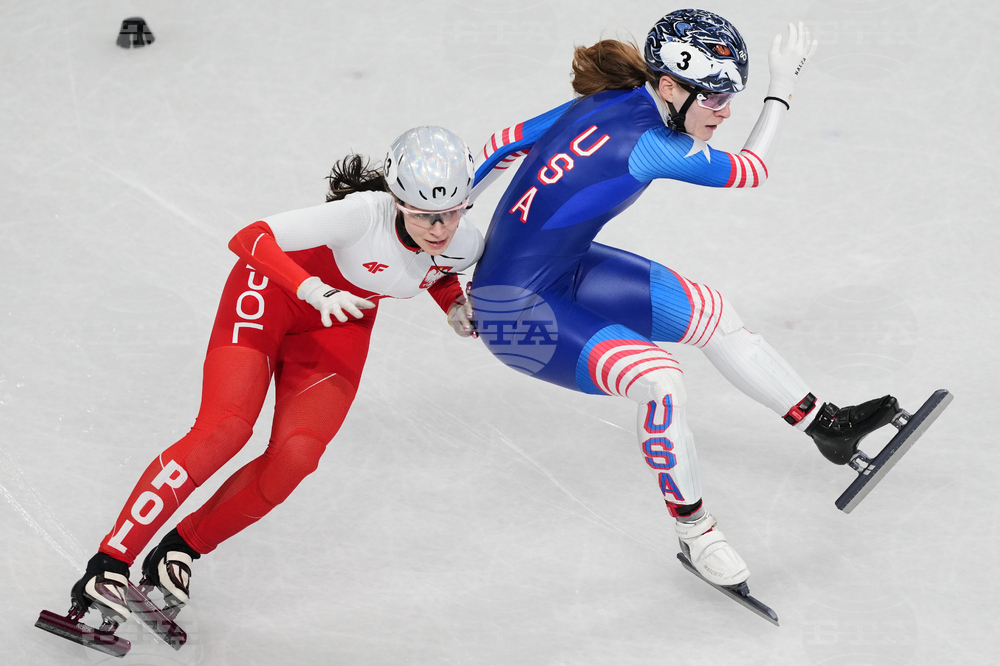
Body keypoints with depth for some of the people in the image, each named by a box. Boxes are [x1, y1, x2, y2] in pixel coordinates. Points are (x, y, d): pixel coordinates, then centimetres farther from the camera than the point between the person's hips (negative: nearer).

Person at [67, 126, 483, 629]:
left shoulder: (464, 245, -17)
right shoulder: (365, 214, -35)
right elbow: (249, 239, -39)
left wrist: (454, 303, -7)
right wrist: (315, 290, -50)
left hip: (341, 327, 5)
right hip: (273, 293, -5)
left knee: (295, 457, -15)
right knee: (225, 428, -21)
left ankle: (181, 549, 2)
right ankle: (111, 560, -16)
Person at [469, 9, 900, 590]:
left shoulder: (607, 103, -3)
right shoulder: (650, 142, -27)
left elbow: (506, 144, 7)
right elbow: (750, 171, -11)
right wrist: (783, 89, -1)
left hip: (567, 268, 10)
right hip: (516, 309, -10)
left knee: (712, 313, 12)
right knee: (660, 380, -26)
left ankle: (824, 424, 26)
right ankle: (695, 532, -6)